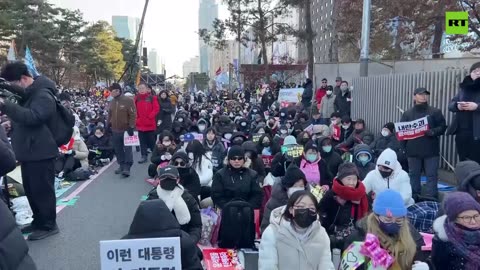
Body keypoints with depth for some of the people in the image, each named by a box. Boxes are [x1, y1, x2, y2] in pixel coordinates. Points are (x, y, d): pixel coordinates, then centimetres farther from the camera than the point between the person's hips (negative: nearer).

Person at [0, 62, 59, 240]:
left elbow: (32, 117, -29)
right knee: (31, 189, 16)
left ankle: (49, 225, 9)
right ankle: (38, 221, 28)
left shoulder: (43, 95, -15)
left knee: (42, 189, -3)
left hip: (40, 152, -10)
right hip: (28, 151, 10)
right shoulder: (27, 94, 16)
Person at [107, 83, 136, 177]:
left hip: (126, 130, -6)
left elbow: (133, 115, -13)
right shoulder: (112, 102, 10)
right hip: (115, 130, 6)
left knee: (127, 149, -4)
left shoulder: (128, 100, -10)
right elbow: (110, 115, 20)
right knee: (118, 150, 11)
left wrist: (131, 127, -17)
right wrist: (108, 126, 15)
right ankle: (121, 165, 23)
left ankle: (127, 167, -2)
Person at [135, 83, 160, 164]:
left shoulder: (152, 98, -5)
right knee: (142, 141, 8)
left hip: (150, 124, -3)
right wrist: (136, 118, -2)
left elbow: (156, 109, -10)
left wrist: (150, 117, -16)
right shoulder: (136, 98, 7)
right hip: (140, 124, 4)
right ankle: (144, 156, 15)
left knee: (152, 140, 7)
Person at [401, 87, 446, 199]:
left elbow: (443, 127, 3)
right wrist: (405, 146, -2)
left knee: (432, 176, -1)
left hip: (431, 150, -1)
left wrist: (433, 132, -17)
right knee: (414, 175, 8)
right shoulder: (407, 114, 10)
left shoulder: (435, 112, 7)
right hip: (413, 151, 1)